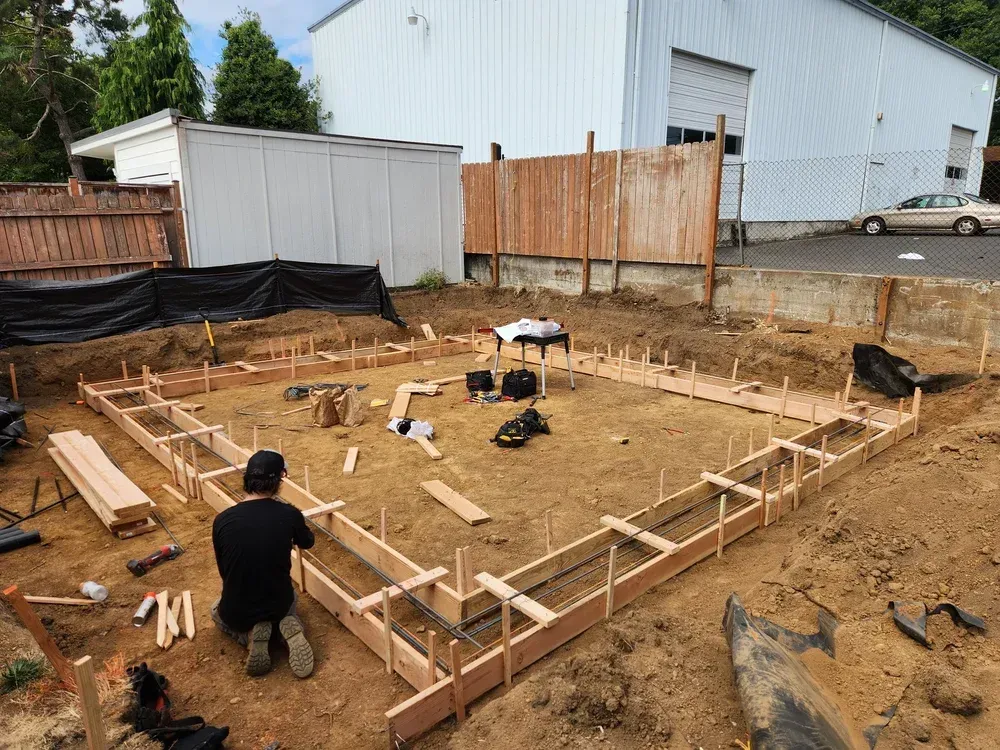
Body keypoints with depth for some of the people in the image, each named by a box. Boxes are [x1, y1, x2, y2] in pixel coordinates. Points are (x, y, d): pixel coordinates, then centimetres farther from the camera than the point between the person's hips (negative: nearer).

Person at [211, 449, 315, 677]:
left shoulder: (223, 520, -16)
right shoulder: (290, 515, -17)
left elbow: (224, 571, 1)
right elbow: (307, 543, 7)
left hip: (237, 614, 0)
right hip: (279, 604, 0)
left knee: (217, 611, 37)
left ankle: (251, 634, 4)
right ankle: (289, 625, 2)